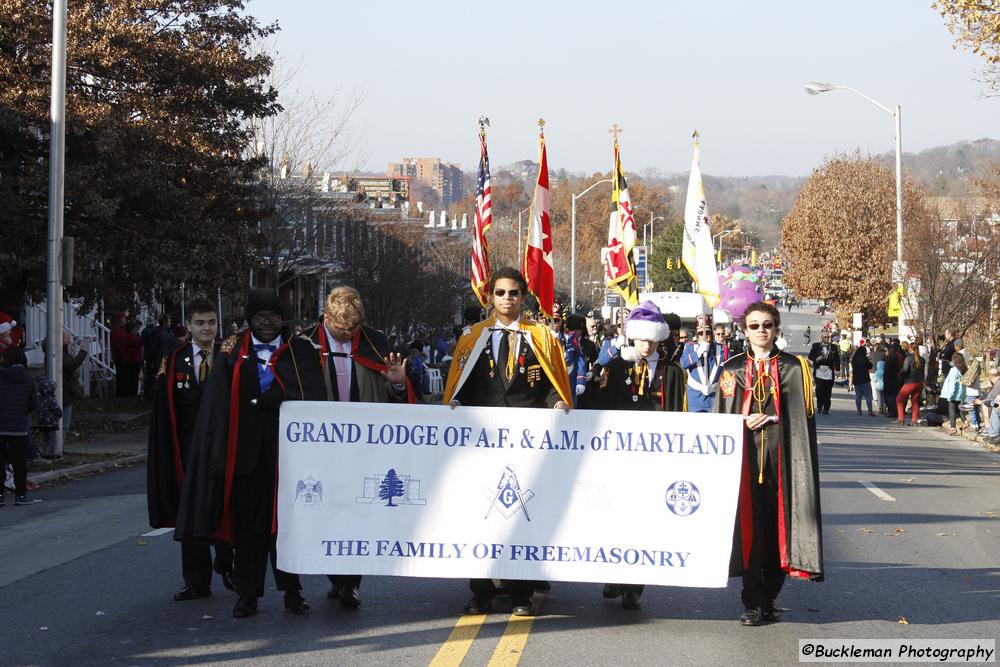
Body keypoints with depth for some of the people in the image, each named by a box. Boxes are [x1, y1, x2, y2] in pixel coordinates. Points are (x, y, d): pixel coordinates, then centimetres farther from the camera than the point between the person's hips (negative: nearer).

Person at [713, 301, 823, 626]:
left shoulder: (794, 368, 6)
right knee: (748, 526, -3)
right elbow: (721, 418, 10)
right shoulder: (733, 370, 9)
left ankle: (768, 599, 12)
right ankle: (753, 602, 2)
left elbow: (803, 419, 4)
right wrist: (744, 424, -7)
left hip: (781, 457, 0)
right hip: (745, 458, 0)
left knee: (777, 527, 1)